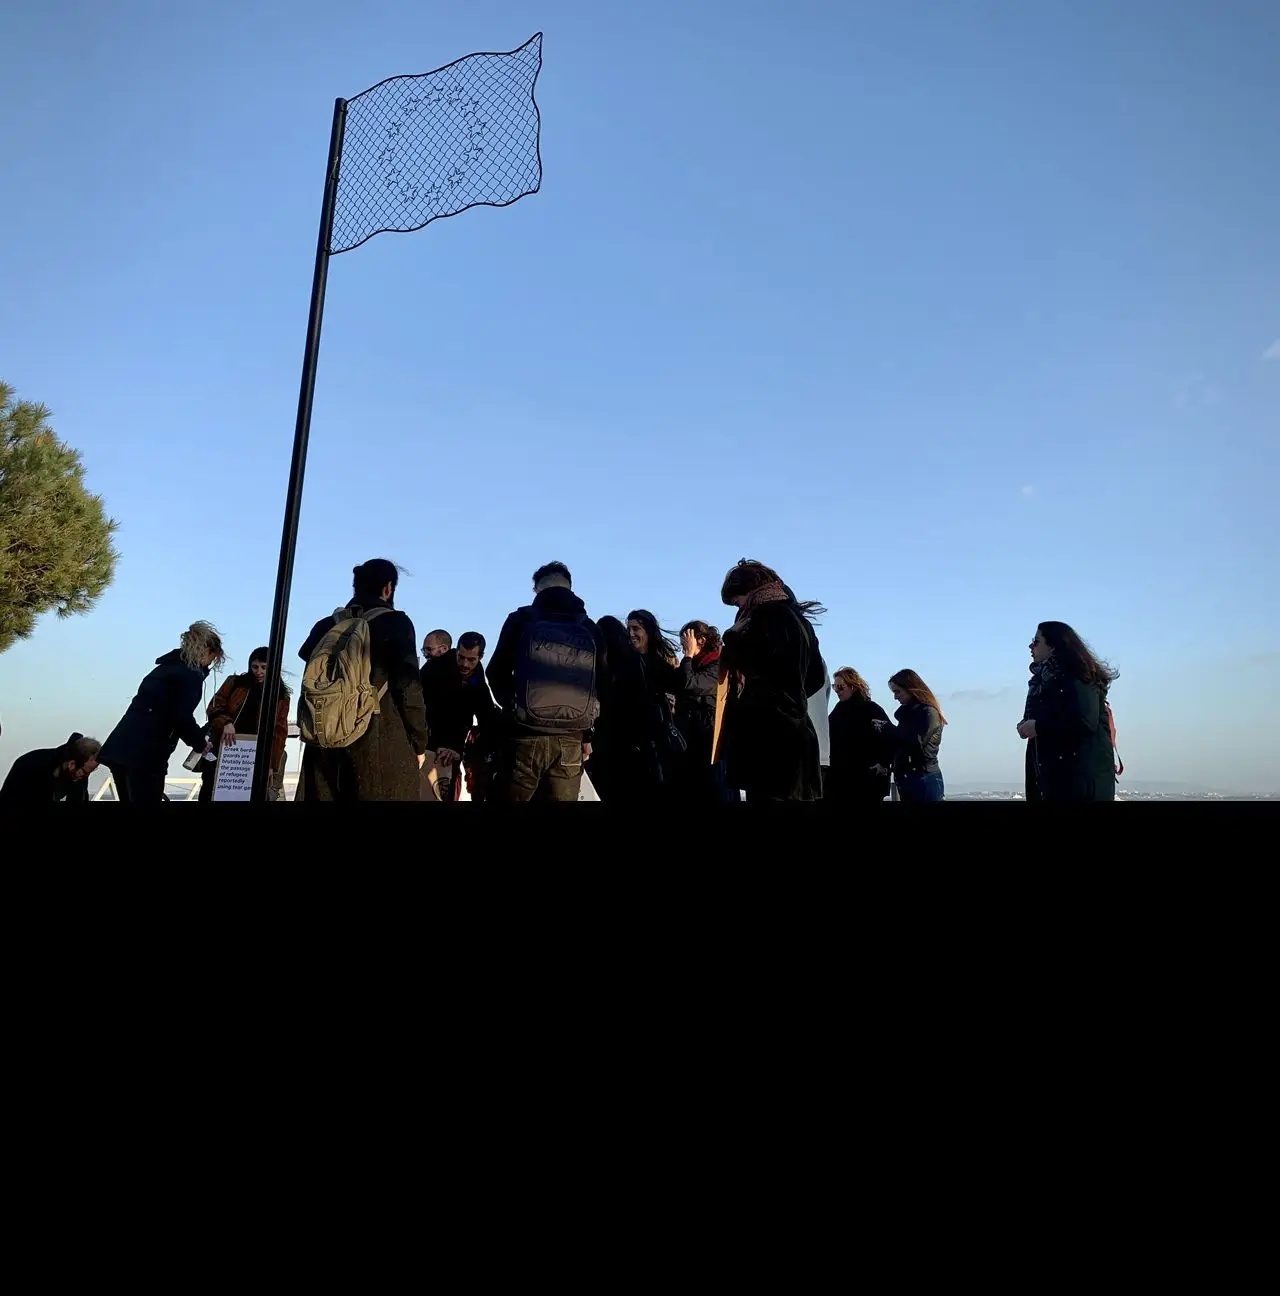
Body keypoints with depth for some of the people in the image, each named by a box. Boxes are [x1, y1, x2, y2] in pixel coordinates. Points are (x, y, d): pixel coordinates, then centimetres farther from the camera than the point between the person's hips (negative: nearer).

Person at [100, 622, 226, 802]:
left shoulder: (168, 666, 23)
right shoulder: (191, 674, -4)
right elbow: (182, 716, -14)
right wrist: (201, 743, 2)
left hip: (120, 748, 9)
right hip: (144, 753, -9)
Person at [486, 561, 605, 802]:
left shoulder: (521, 619, 3)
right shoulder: (590, 629, 8)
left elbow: (497, 673, 4)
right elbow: (603, 683, 4)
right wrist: (588, 733, 11)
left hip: (525, 735, -2)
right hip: (570, 741, 2)